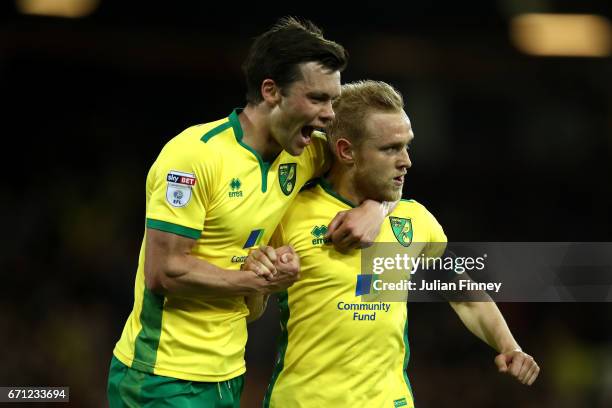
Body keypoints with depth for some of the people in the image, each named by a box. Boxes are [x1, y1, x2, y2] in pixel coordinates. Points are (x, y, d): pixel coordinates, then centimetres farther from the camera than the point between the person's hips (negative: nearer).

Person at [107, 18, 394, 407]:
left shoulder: (304, 153, 3)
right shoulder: (196, 154, -18)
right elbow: (164, 272, -21)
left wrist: (375, 207, -3)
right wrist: (261, 281, -13)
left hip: (228, 375, 7)